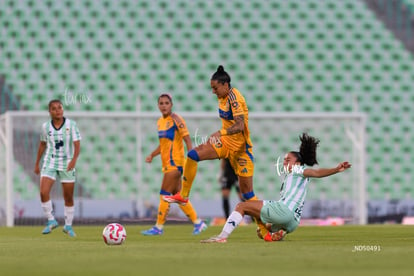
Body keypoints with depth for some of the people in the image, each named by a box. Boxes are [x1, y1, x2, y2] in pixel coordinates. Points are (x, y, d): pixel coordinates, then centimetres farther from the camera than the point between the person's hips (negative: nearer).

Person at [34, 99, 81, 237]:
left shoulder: (71, 125, -6)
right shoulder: (46, 126, 2)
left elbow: (77, 145, -10)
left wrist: (74, 159, -26)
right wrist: (37, 164, 18)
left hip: (67, 164, -1)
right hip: (50, 163, 1)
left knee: (68, 197, 5)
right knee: (44, 192, -18)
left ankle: (68, 226, 22)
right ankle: (51, 221, -2)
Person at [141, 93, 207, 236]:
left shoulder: (175, 119, -10)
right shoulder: (160, 121, 15)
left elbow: (187, 139, -13)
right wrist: (152, 155, 14)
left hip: (175, 163, -9)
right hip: (167, 164, 9)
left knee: (164, 194, -8)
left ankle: (159, 227, -4)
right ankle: (198, 223, 17)